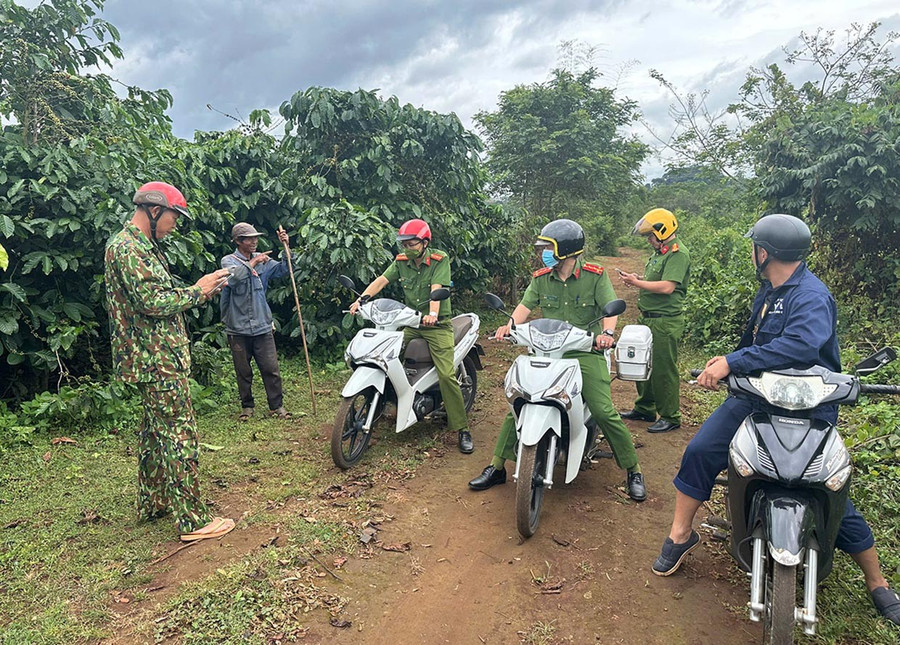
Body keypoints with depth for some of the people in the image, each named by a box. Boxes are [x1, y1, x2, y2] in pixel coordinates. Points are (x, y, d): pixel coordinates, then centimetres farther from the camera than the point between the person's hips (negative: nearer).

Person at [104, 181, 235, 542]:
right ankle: (193, 521, -1)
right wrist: (198, 290, -12)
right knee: (180, 437, -7)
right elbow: (153, 302, -24)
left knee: (156, 433, 19)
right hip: (157, 361, -11)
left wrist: (201, 291, 9)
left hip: (155, 359, 11)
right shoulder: (127, 248, -16)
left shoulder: (142, 247, 17)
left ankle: (151, 504, 31)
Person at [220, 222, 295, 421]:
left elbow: (282, 270, 0)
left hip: (262, 326, 2)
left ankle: (277, 406, 13)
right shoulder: (229, 260, -2)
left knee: (271, 369, 2)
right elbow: (233, 277, -22)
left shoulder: (262, 260, 8)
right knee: (243, 372, 10)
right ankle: (247, 406, 25)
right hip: (238, 328, -2)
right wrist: (252, 263, -21)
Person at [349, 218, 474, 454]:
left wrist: (432, 313, -40)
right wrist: (361, 299, -20)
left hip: (437, 325, -5)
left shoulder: (440, 260, -9)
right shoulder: (401, 261, 5)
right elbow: (381, 281, -4)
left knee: (446, 375, -14)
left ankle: (462, 428, -5)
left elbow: (436, 288, -24)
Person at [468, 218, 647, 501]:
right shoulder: (541, 278, 9)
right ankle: (497, 467, 9)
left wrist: (607, 332, -29)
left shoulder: (595, 275, -2)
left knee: (604, 412, -13)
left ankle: (633, 471, 9)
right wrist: (509, 325, -19)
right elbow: (525, 305, 1)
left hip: (586, 352, -3)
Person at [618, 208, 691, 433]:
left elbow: (667, 287, -24)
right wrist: (638, 279, 1)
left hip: (665, 322, -10)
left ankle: (670, 417, 12)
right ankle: (645, 409, 33)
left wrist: (637, 283, -17)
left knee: (664, 370, -1)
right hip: (647, 319, 10)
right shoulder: (659, 252, 15)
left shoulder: (678, 254, -15)